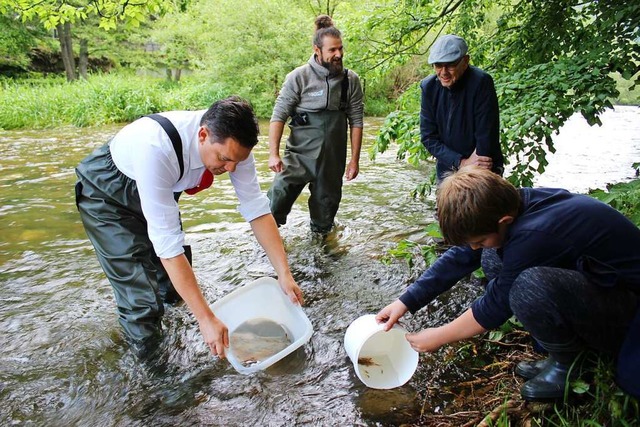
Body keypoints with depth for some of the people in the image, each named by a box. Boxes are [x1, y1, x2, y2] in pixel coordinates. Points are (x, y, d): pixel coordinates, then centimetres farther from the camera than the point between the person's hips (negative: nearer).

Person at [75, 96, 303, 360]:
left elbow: (256, 207, -19)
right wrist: (206, 319, -39)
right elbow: (167, 241, -42)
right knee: (140, 289, -11)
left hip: (161, 188, 6)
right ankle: (149, 361, 13)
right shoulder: (156, 149, -44)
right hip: (106, 195, -5)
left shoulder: (231, 142, -26)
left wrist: (284, 273, -24)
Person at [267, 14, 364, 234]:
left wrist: (354, 159, 2)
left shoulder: (351, 80, 1)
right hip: (298, 156, -2)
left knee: (326, 205, 13)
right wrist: (273, 154, -14)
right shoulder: (298, 77, -7)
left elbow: (356, 122, 4)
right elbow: (278, 116, -7)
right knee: (278, 199, -9)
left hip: (332, 161, 3)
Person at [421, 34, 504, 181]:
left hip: (483, 171, -3)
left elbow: (486, 136, -19)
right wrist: (461, 162, -17)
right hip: (447, 168, 4)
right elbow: (428, 137, -6)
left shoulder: (481, 82, -19)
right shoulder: (429, 87, -6)